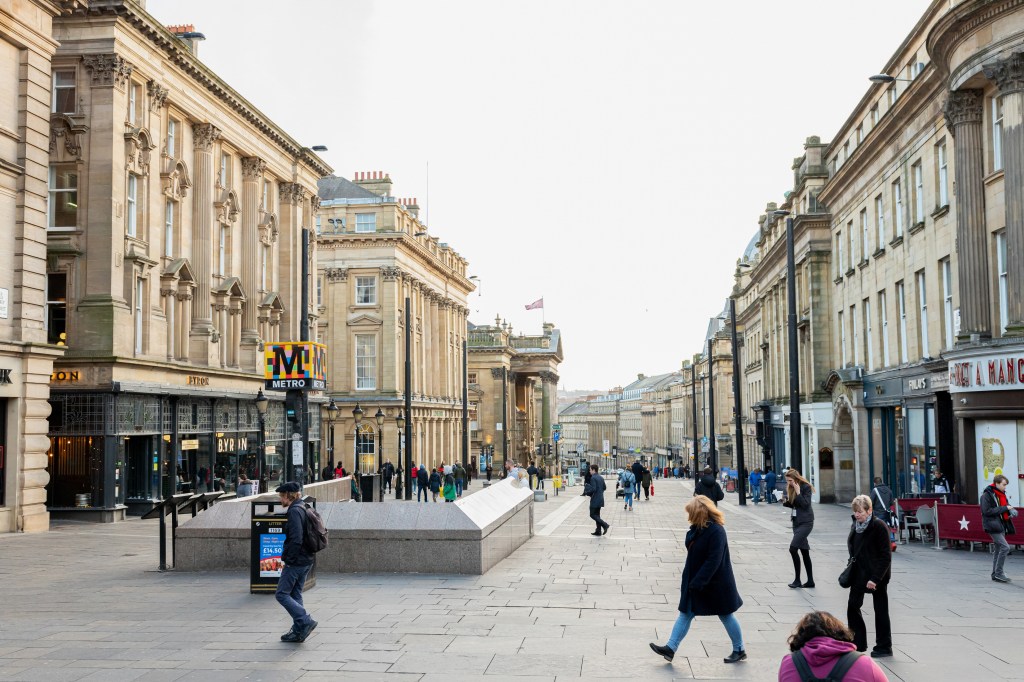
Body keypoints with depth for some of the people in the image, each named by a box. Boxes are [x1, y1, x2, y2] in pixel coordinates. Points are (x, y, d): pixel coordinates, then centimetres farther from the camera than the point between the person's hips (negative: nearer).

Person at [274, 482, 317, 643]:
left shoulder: (294, 511, -16)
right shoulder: (302, 508, 14)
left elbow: (296, 539, -24)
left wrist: (289, 559, -16)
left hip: (295, 562, -10)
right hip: (306, 560, 10)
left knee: (282, 594, -3)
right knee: (295, 595, 14)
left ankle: (305, 621, -10)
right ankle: (298, 631, 16)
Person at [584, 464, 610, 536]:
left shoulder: (593, 478, -16)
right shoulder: (601, 477, 11)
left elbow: (593, 489, -23)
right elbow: (604, 487, 16)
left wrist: (587, 492, -9)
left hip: (595, 500, -9)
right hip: (600, 499, 9)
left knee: (592, 515, -2)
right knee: (597, 515, 14)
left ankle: (605, 525, -13)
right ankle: (598, 531, 14)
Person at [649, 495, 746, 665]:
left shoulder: (716, 531, -25)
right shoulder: (697, 528, 2)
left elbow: (714, 560, -27)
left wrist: (697, 582, -25)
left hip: (715, 584, -8)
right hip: (695, 582, 8)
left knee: (726, 616, 9)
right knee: (685, 614, 8)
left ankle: (739, 650, 26)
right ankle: (671, 648, 10)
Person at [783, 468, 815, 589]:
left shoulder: (806, 487, -12)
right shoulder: (790, 488, 9)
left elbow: (805, 504, -18)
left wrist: (798, 493, -23)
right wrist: (785, 502, -3)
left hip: (806, 522, -8)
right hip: (796, 521, 8)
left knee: (793, 548, -15)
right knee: (804, 551, 10)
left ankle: (797, 580, -7)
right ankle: (810, 581, 15)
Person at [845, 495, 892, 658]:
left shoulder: (879, 526, -17)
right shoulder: (856, 525, 6)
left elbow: (886, 556, -17)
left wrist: (875, 578, -21)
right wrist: (851, 569, 8)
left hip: (877, 577, -8)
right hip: (859, 574, 8)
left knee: (880, 611, 4)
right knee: (852, 606, 9)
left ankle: (884, 647, 15)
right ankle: (858, 643, 21)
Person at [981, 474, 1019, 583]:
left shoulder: (1001, 494, 14)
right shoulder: (987, 495, -13)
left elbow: (1006, 506, 25)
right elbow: (987, 511, -19)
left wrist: (1011, 511, 1)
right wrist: (1004, 508, -19)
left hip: (1001, 525, 9)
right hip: (993, 526, -9)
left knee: (999, 549, 12)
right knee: (1005, 547, -17)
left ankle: (995, 574, 20)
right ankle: (998, 573, -11)